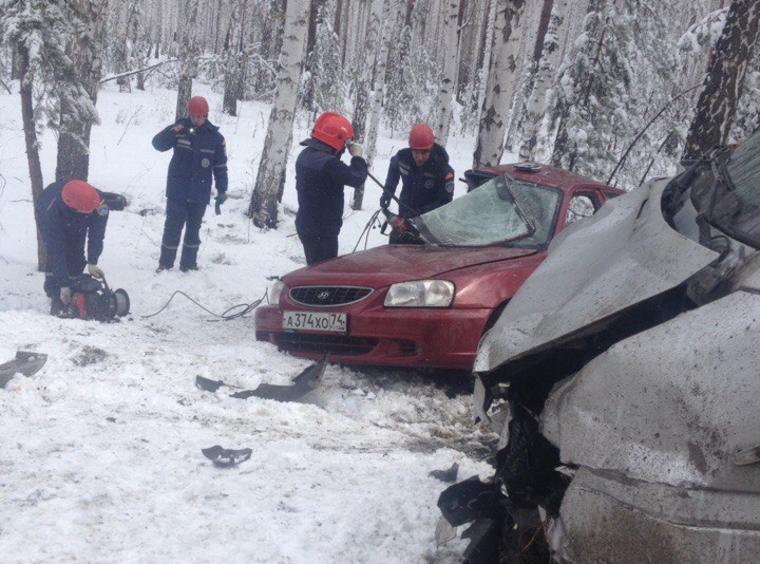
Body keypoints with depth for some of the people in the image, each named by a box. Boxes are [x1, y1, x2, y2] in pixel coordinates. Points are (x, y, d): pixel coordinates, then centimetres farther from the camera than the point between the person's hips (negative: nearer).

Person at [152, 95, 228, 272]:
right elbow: (158, 144, -11)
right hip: (177, 191, -1)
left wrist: (222, 190, 1)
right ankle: (165, 263, 10)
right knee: (172, 227, 2)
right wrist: (173, 131, -28)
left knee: (194, 228, 10)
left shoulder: (215, 137, -2)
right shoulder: (180, 129, -5)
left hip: (200, 193, 1)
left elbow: (220, 166, 3)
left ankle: (189, 263, 20)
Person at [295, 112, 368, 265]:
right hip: (322, 229, -10)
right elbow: (356, 179, -19)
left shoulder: (306, 155, 5)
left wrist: (338, 153, 7)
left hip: (306, 224, 10)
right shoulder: (328, 163, -27)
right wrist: (358, 157, -5)